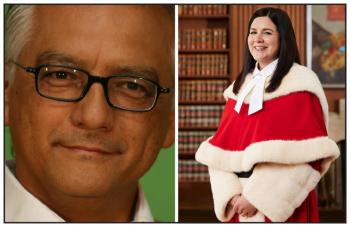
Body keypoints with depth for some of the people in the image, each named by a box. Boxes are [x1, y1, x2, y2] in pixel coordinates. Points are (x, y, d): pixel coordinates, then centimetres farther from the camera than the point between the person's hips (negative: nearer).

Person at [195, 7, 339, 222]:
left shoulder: (301, 83, -8)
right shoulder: (240, 85, 8)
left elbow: (308, 154, -15)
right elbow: (220, 149, 5)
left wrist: (259, 198, -17)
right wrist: (230, 194, -10)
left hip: (281, 207, -5)